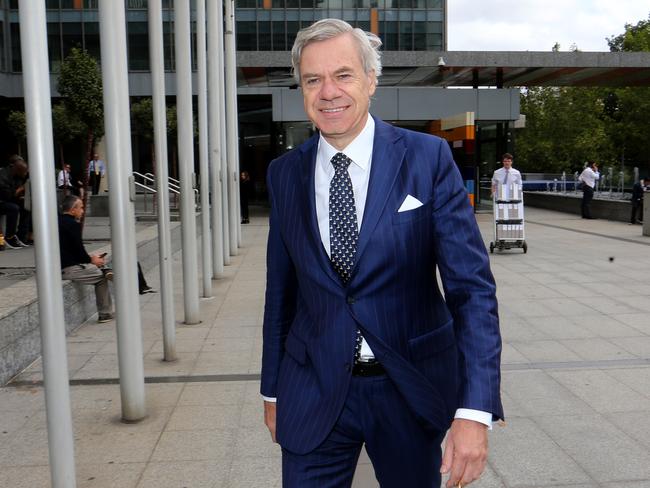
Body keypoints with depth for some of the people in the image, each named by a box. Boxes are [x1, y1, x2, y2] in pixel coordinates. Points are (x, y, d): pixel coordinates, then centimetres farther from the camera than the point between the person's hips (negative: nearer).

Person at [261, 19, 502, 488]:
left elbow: (471, 285, -13)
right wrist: (273, 389, 11)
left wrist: (475, 410, -22)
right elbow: (280, 291, 7)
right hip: (313, 393, 2)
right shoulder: (284, 174, 0)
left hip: (411, 390, -1)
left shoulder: (428, 158, -9)